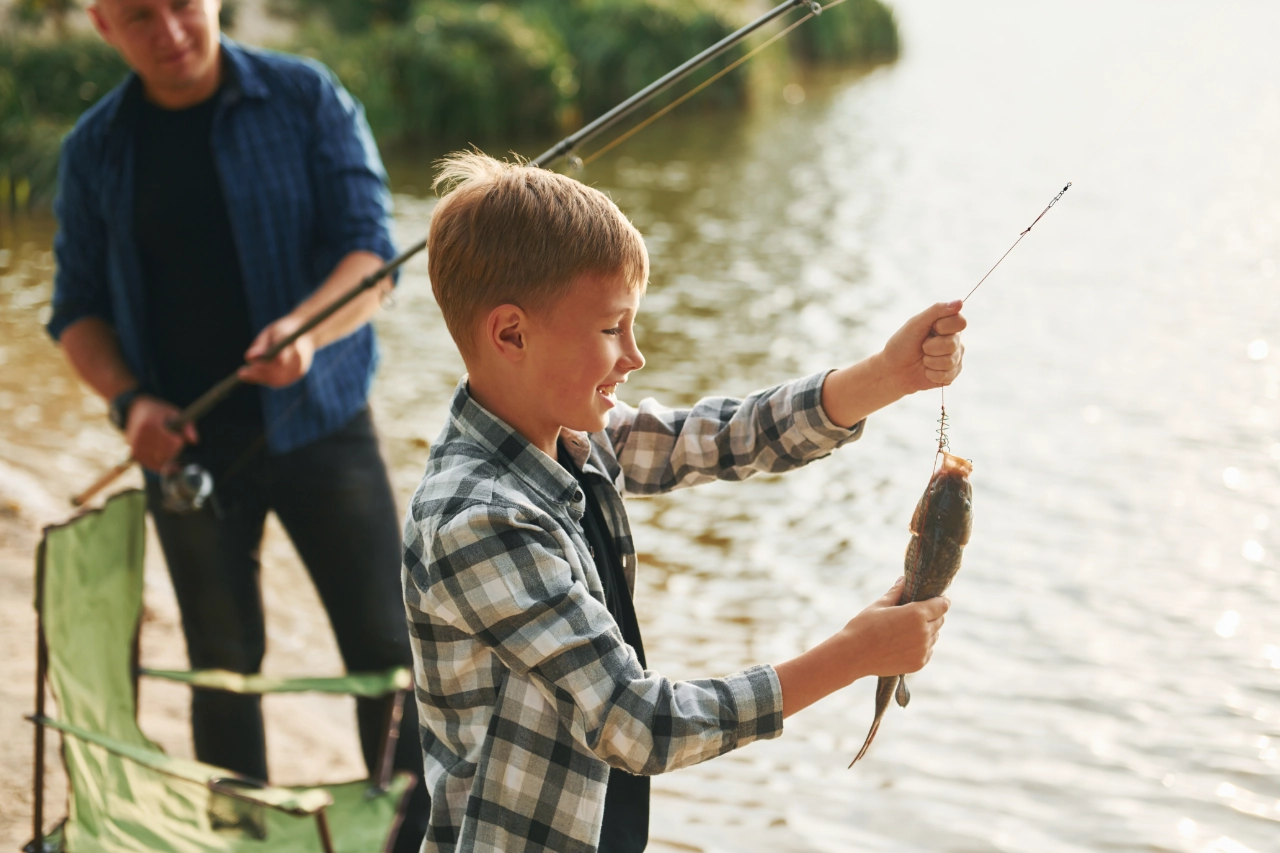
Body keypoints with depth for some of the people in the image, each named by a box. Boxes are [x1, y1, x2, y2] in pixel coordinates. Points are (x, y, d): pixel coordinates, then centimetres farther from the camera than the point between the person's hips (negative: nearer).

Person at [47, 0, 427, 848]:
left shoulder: (308, 99, -3)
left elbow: (370, 250, -10)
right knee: (223, 665, 10)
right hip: (187, 445, 2)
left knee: (385, 649, -1)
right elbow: (77, 308, 8)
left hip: (318, 421, -2)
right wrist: (129, 399, -12)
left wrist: (305, 329, -30)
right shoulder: (94, 149, 4)